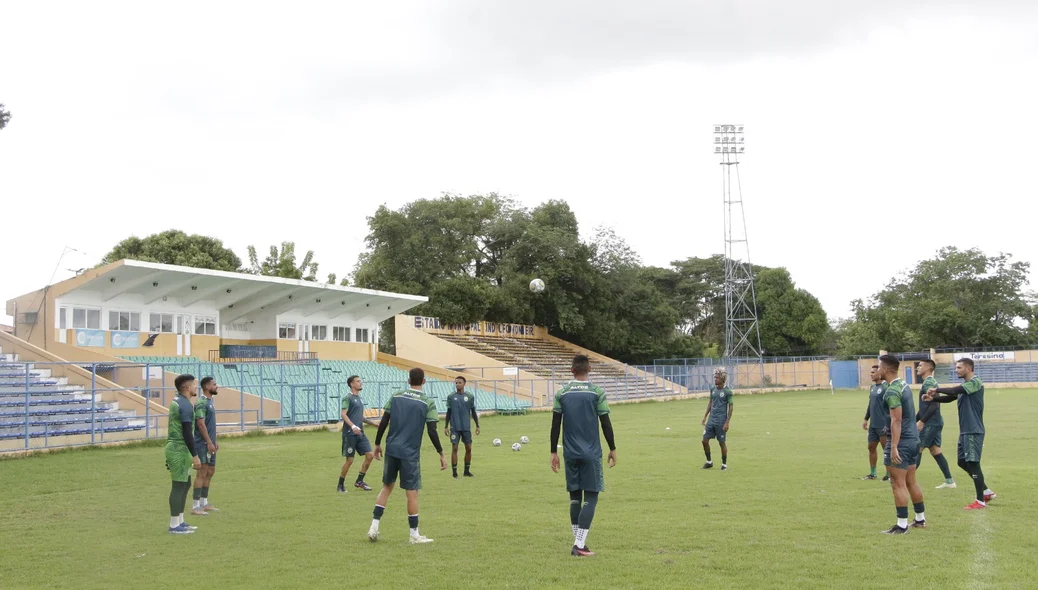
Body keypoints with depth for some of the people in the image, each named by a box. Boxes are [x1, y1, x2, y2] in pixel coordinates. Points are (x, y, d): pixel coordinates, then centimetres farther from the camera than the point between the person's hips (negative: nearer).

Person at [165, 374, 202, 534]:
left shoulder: (177, 401, 14)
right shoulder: (185, 405, -17)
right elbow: (187, 433, -20)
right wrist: (195, 456, -18)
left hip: (175, 447, 10)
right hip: (179, 449, -10)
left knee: (185, 484, 16)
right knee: (179, 485, -5)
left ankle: (180, 522, 22)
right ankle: (174, 526, 0)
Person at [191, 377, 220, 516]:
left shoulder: (209, 401, 15)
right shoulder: (201, 403, -15)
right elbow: (201, 424, -20)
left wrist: (214, 442, 19)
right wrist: (209, 442, -20)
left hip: (209, 444, 10)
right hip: (203, 444, -10)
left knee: (210, 472, 13)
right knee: (202, 472, -8)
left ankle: (204, 503, 20)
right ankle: (195, 506, -5)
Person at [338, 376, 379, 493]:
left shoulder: (359, 399, 17)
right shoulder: (348, 398, -7)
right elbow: (343, 414, -18)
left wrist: (375, 423, 22)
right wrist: (352, 426, -31)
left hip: (360, 433, 8)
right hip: (349, 434, -8)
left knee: (370, 455, 0)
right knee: (349, 460, -4)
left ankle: (359, 481, 13)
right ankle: (340, 485, 12)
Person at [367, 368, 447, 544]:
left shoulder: (395, 397, 4)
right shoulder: (428, 403, -5)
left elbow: (383, 422, 2)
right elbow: (432, 431, -10)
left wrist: (377, 444, 13)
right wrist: (441, 454, -2)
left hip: (392, 450, 3)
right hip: (410, 454, -3)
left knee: (387, 486, 17)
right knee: (412, 492, 3)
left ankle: (374, 527, 13)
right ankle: (414, 535, 9)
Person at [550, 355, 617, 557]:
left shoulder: (561, 394, 2)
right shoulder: (597, 392, -5)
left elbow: (555, 425, 3)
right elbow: (606, 423, -4)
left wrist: (554, 452, 10)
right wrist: (612, 449, 6)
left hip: (570, 454, 3)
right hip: (591, 453, -3)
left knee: (575, 497, 12)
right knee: (590, 497, 0)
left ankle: (578, 543, 14)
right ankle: (579, 545, -8)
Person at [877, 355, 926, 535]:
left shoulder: (892, 391, -18)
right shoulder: (904, 384, 12)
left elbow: (896, 420, -23)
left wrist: (894, 447, -25)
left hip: (901, 441, -10)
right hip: (913, 439, 10)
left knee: (898, 484, -4)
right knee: (911, 481, 18)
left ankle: (902, 525, -2)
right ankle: (920, 519, 25)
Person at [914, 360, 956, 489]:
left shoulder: (928, 383, -15)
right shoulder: (929, 382, 16)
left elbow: (934, 405, -23)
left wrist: (922, 421, -20)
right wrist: (915, 420, 22)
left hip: (931, 423, -10)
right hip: (935, 422, 10)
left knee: (917, 449, -5)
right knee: (935, 450, 10)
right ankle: (949, 480, 11)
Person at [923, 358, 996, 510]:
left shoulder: (975, 383, -14)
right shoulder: (964, 386, 14)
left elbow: (954, 391, -25)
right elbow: (950, 398, 16)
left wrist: (937, 390, -12)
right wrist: (933, 398, 0)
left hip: (973, 431, -9)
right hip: (965, 431, 9)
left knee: (973, 463, -7)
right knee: (963, 462, 13)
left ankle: (981, 501, 1)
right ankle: (986, 491, 24)